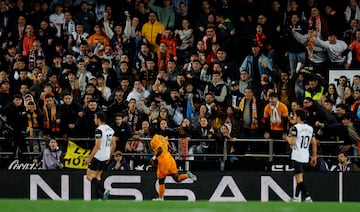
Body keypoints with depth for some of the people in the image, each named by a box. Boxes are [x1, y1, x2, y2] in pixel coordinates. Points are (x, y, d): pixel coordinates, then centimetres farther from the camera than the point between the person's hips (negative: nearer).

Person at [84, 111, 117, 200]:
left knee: (90, 176, -2)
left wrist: (90, 157, -18)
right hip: (106, 157, 8)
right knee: (97, 177, 17)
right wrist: (109, 156, 24)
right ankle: (99, 198, 11)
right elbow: (113, 145, 15)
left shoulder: (99, 130, -15)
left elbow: (97, 145, -21)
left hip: (98, 156, -8)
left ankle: (104, 190, -19)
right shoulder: (110, 129, 11)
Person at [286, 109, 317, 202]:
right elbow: (314, 143, 10)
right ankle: (296, 197, 26)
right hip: (305, 157, 7)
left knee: (299, 178, -8)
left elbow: (292, 142, -16)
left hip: (297, 156, -7)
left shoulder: (295, 127, -11)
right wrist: (314, 157, 16)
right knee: (299, 177, 19)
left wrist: (288, 138, 5)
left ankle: (308, 197, -20)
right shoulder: (310, 128, 10)